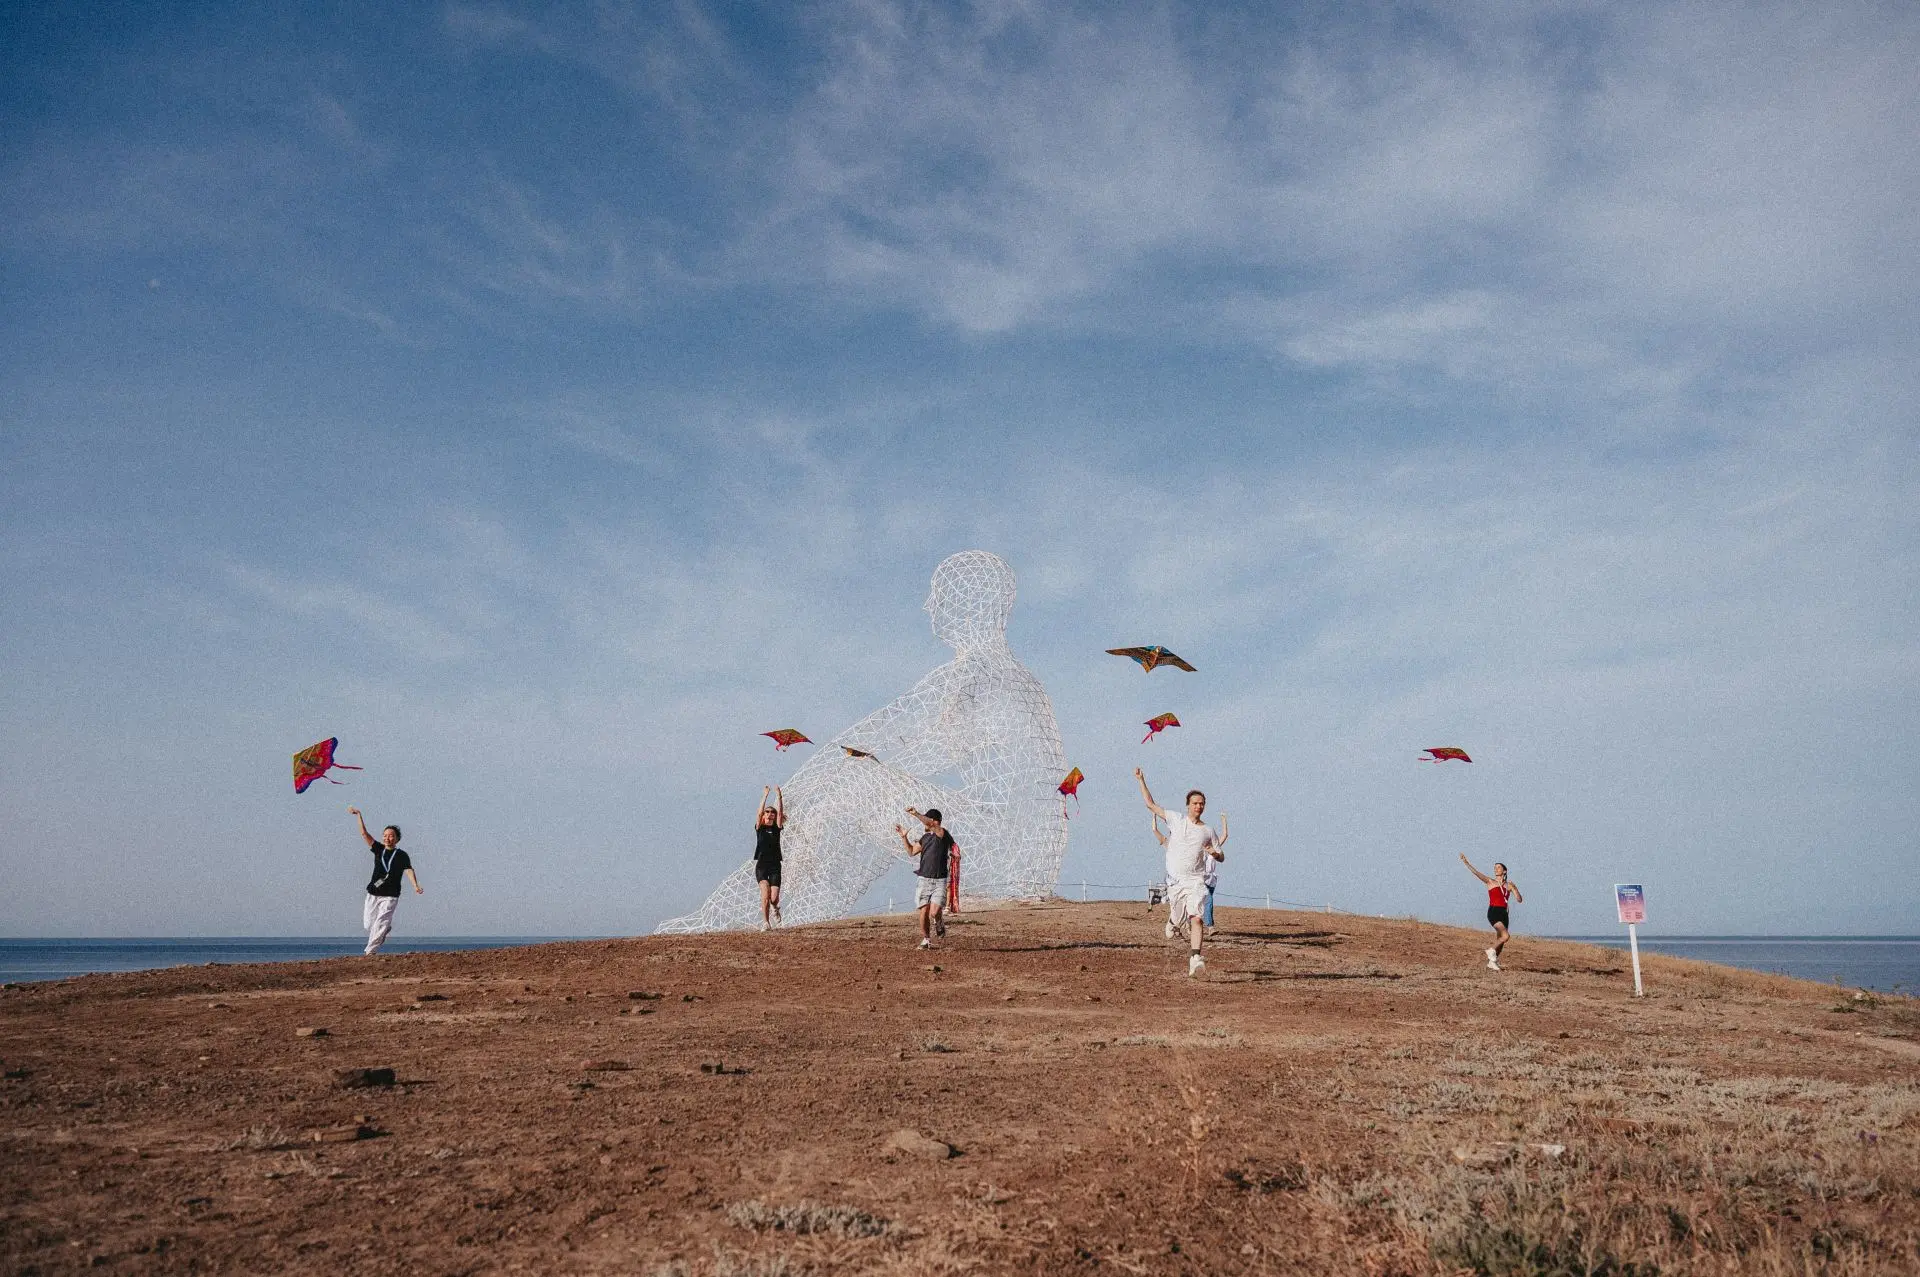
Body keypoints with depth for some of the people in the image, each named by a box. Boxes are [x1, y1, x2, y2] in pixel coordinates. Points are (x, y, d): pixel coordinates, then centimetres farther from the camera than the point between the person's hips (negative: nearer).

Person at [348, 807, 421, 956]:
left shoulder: (402, 856, -4)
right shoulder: (379, 849, 7)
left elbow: (409, 870, -18)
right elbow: (364, 834, 2)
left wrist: (416, 886, -35)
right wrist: (359, 815, -6)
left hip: (390, 896, -5)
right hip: (373, 894, 5)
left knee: (380, 924, -13)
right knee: (368, 924, 10)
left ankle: (370, 952, -13)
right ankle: (386, 928, 40)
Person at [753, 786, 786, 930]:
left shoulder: (776, 828, 9)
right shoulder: (759, 828, 6)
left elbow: (780, 813, -5)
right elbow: (759, 813, -9)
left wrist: (779, 797, -14)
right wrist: (765, 795, -16)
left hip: (775, 865, 1)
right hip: (761, 865, -1)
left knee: (774, 898, -7)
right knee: (765, 893, -22)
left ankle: (774, 909, 30)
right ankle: (765, 922, -12)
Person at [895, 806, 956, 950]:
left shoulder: (943, 834, -9)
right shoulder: (925, 837, 12)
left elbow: (932, 825, -30)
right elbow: (912, 852, 24)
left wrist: (916, 814, -38)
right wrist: (903, 837, 14)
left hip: (939, 881, -5)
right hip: (924, 879, 5)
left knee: (934, 912, -15)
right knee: (924, 912, 0)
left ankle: (940, 925, 19)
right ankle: (926, 939, 16)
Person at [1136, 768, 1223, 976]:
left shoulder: (1208, 832, 8)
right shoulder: (1176, 819, 4)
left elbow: (1221, 857, 16)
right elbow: (1151, 804, 5)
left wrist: (1215, 853, -8)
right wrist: (1141, 781, 2)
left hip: (1196, 881, 0)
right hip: (1175, 879, 0)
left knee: (1196, 919, -17)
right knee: (1178, 918, 6)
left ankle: (1195, 959, -20)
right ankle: (1172, 921, 44)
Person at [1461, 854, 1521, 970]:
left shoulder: (1509, 885, 12)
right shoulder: (1490, 882, 4)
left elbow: (1520, 900, 6)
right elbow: (1475, 872, -6)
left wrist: (1514, 889, -9)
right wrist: (1466, 862, -17)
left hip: (1504, 913, 5)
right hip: (1493, 912, -5)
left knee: (1499, 941, 7)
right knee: (1505, 936, -22)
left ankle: (1492, 962, 20)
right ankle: (1492, 951, -1)